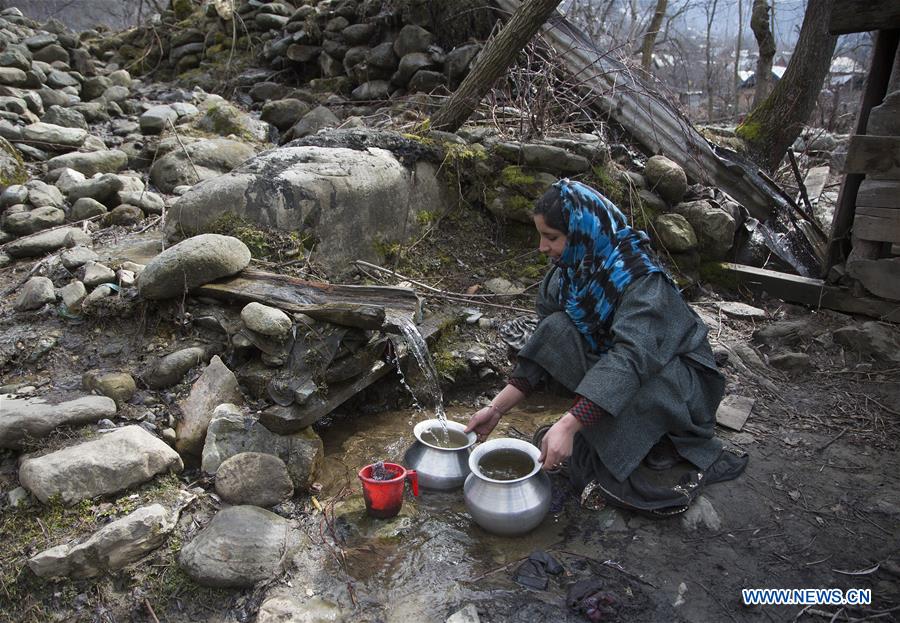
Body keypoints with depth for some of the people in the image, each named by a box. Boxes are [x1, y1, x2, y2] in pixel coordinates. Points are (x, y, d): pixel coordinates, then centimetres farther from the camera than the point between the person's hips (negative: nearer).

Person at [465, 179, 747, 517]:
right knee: (558, 328, -20)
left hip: (681, 380, -5)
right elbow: (544, 349, -8)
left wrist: (568, 425, -49)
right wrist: (496, 408, -15)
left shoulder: (642, 279, -29)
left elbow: (630, 357, -41)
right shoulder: (568, 274, -9)